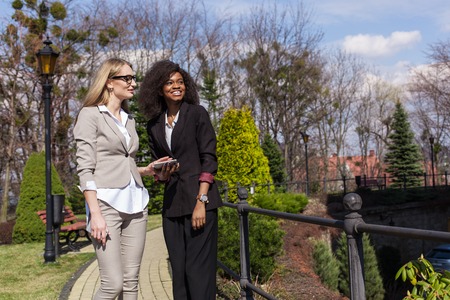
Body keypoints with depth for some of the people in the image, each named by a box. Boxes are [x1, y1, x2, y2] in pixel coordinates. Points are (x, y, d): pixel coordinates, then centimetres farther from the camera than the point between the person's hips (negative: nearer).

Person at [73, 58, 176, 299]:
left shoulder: (128, 118, 17)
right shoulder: (90, 114, -3)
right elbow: (85, 168, -11)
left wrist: (149, 170, 6)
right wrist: (95, 213, -18)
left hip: (135, 202, 7)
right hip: (107, 202, -7)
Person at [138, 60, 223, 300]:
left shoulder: (197, 114, -2)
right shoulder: (154, 125, 11)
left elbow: (209, 159, -7)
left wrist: (201, 202, -15)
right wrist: (161, 173, 0)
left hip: (199, 199, -5)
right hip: (172, 203, 5)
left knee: (199, 269, -6)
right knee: (178, 269, 7)